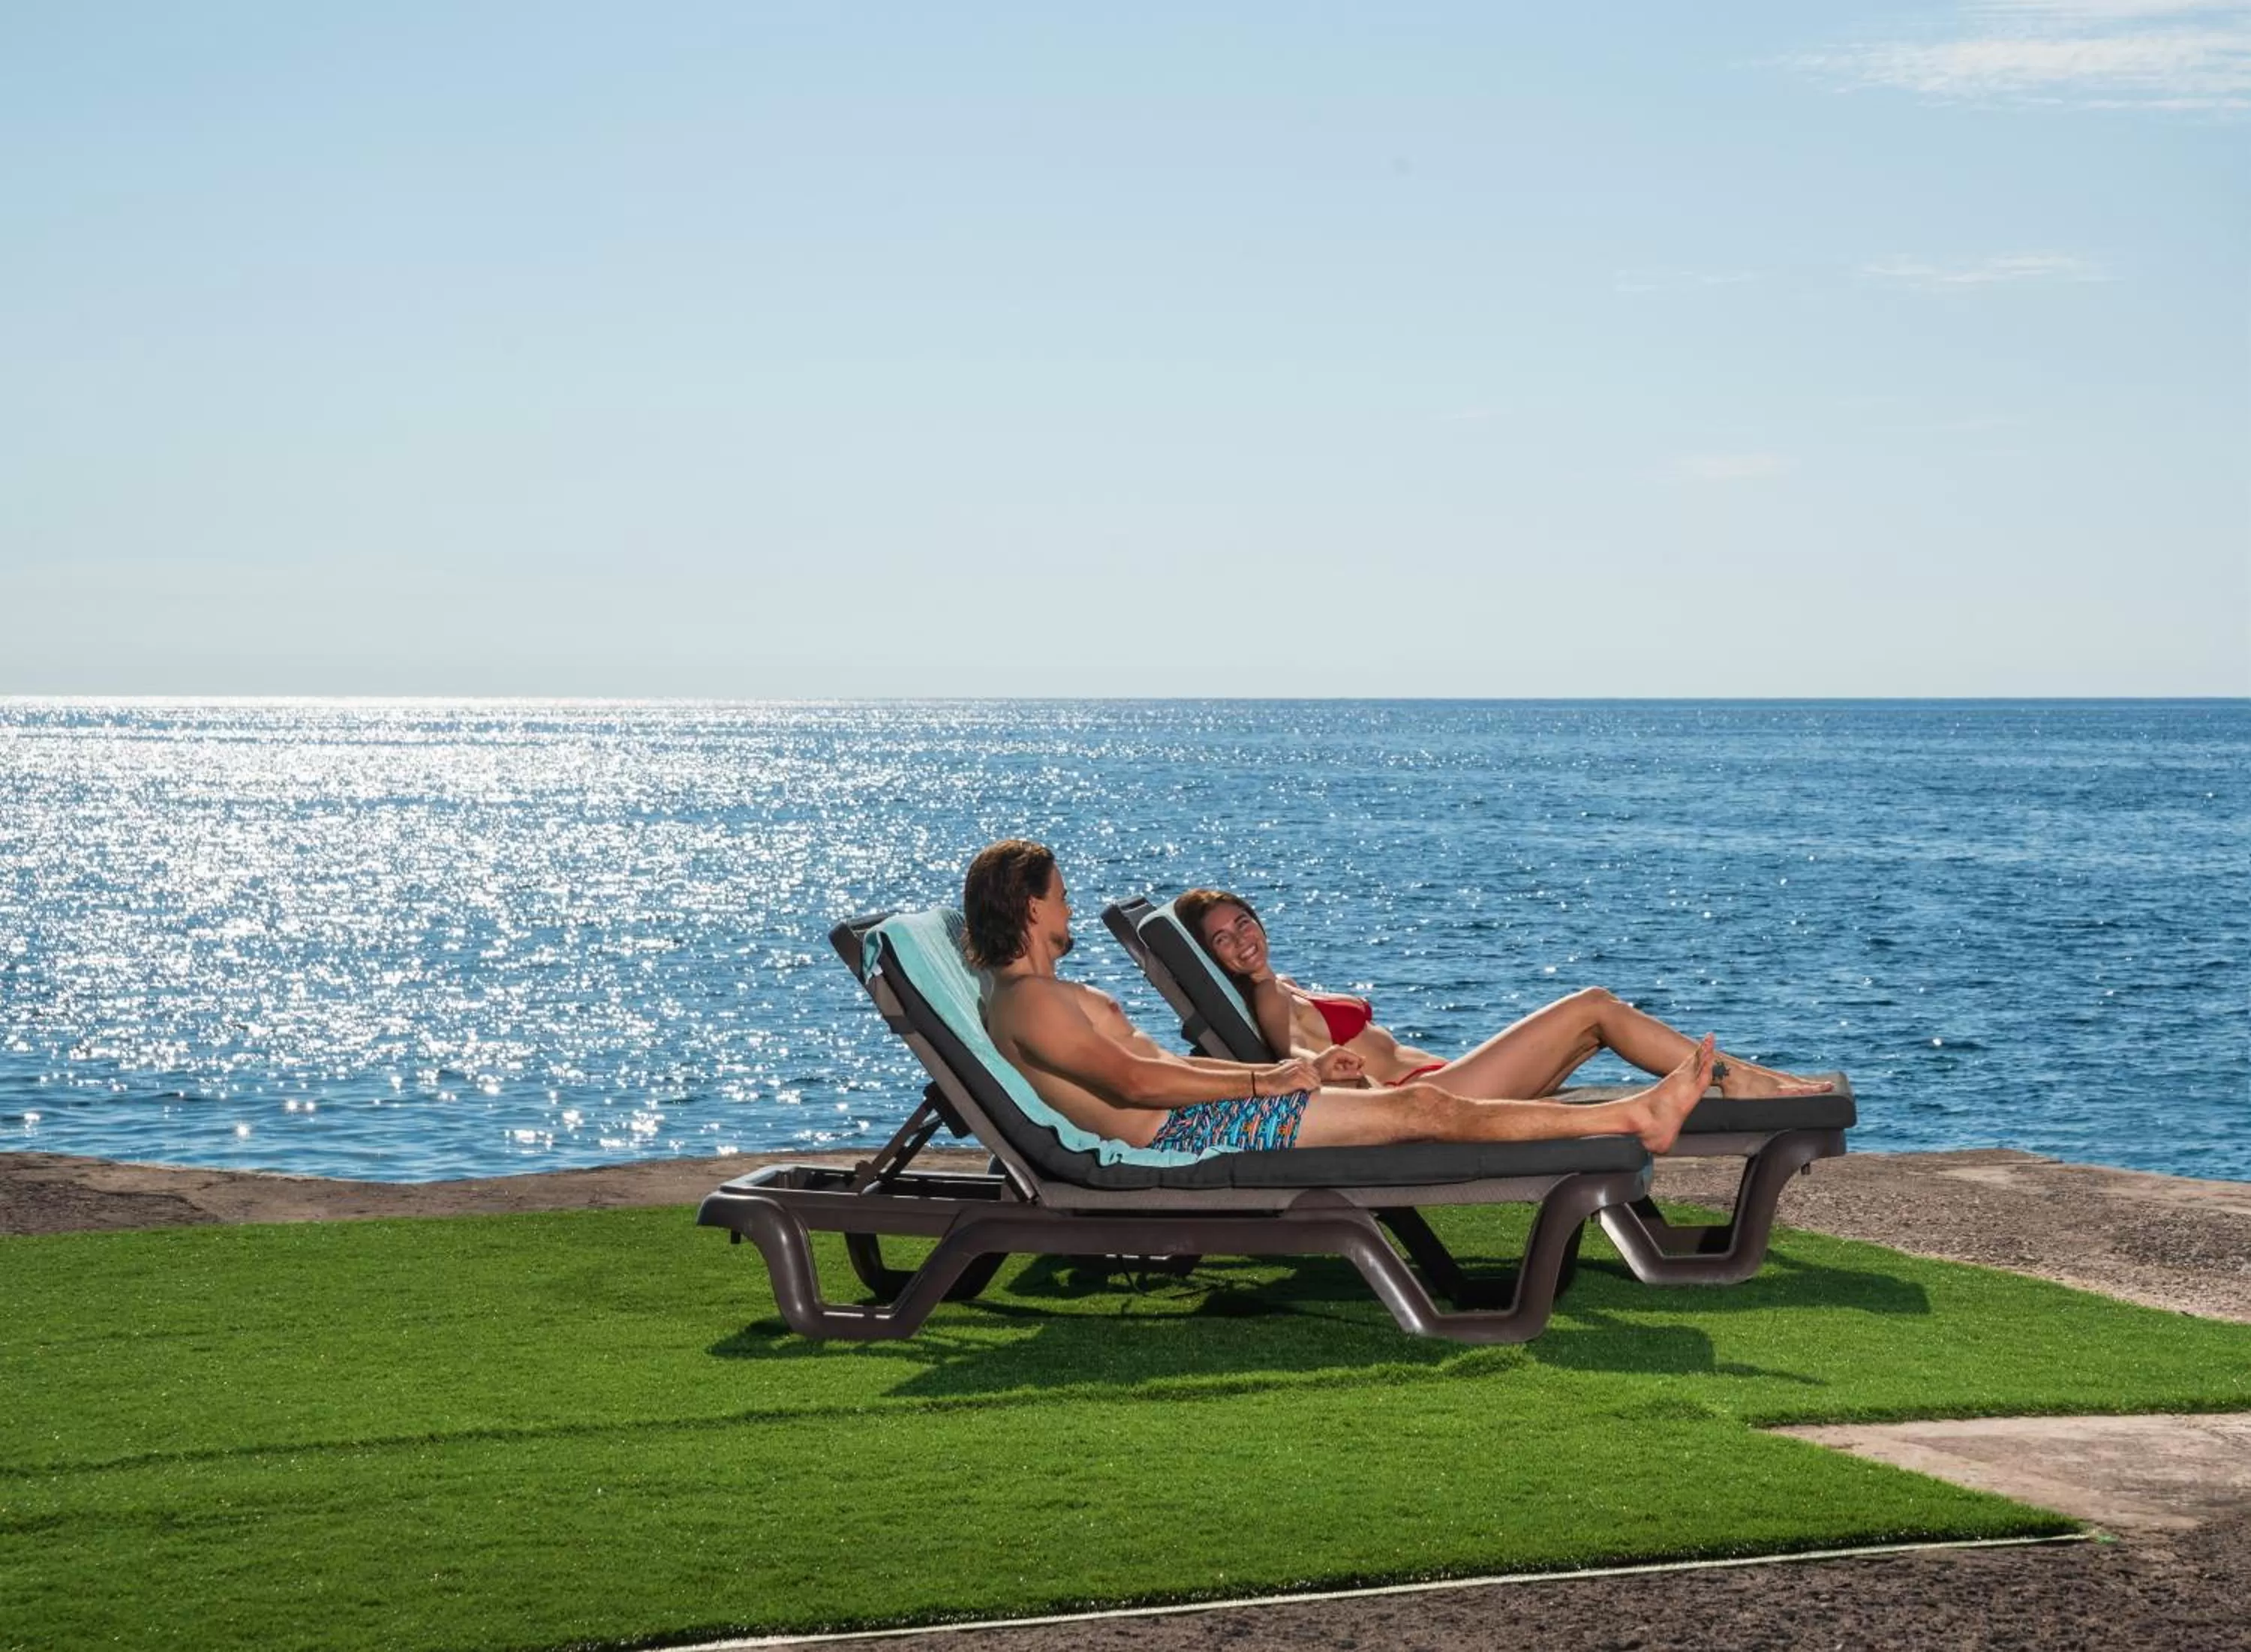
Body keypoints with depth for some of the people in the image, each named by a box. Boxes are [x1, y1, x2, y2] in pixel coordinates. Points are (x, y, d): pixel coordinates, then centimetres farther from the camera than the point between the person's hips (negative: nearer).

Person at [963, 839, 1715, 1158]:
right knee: (1423, 1107, -11)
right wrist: (1262, 1079, -18)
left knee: (1419, 1098, 8)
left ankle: (1632, 1117, 9)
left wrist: (1301, 1068, 19)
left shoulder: (1045, 995, 23)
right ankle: (1636, 1117, -7)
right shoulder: (1026, 1001, -11)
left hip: (1201, 1121, 10)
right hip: (1193, 1135, -10)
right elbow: (1132, 1079, -21)